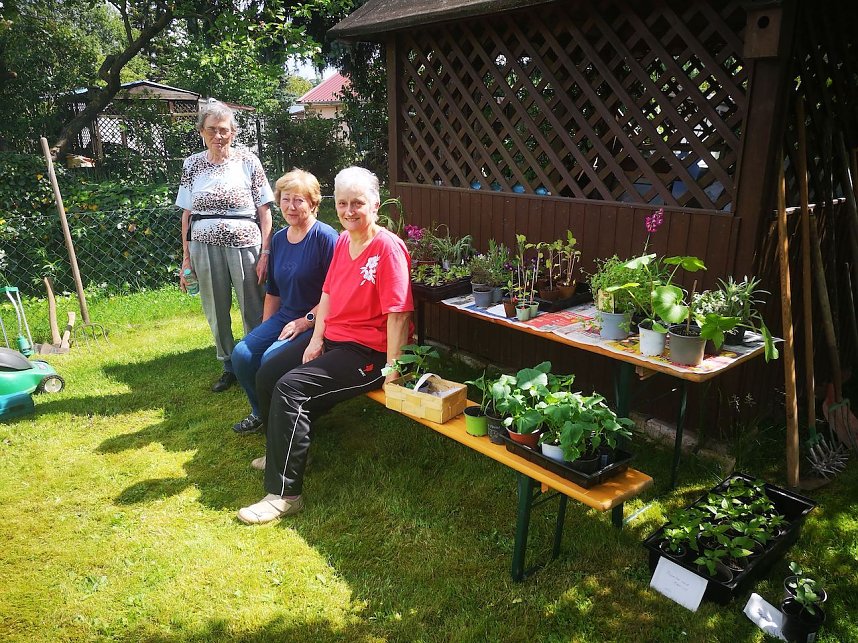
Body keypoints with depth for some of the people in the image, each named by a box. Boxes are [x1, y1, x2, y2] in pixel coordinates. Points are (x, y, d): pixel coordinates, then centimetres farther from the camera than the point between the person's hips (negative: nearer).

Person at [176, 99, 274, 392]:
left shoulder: (247, 160, 0)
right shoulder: (192, 164, 7)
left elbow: (264, 209, -1)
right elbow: (187, 213, 10)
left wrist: (265, 253, -7)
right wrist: (186, 257, 6)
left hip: (244, 244, -3)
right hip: (205, 247, 3)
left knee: (253, 312, 1)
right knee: (216, 312, 11)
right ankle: (229, 366, 28)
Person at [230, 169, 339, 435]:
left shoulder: (325, 236, -13)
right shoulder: (278, 239, 11)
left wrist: (306, 321, -17)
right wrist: (264, 328, 13)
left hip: (315, 322, -7)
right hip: (283, 316, 8)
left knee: (271, 359, -25)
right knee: (242, 354, -8)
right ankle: (260, 412, 16)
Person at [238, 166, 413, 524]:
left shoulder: (388, 246, -18)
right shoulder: (343, 241, 8)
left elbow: (398, 313, -22)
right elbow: (328, 293, 13)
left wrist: (391, 369, -23)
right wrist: (316, 340, 3)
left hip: (367, 352, -9)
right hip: (331, 339, 9)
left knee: (291, 388, -23)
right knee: (266, 375, 8)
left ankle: (284, 494, -14)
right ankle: (283, 452, 31)